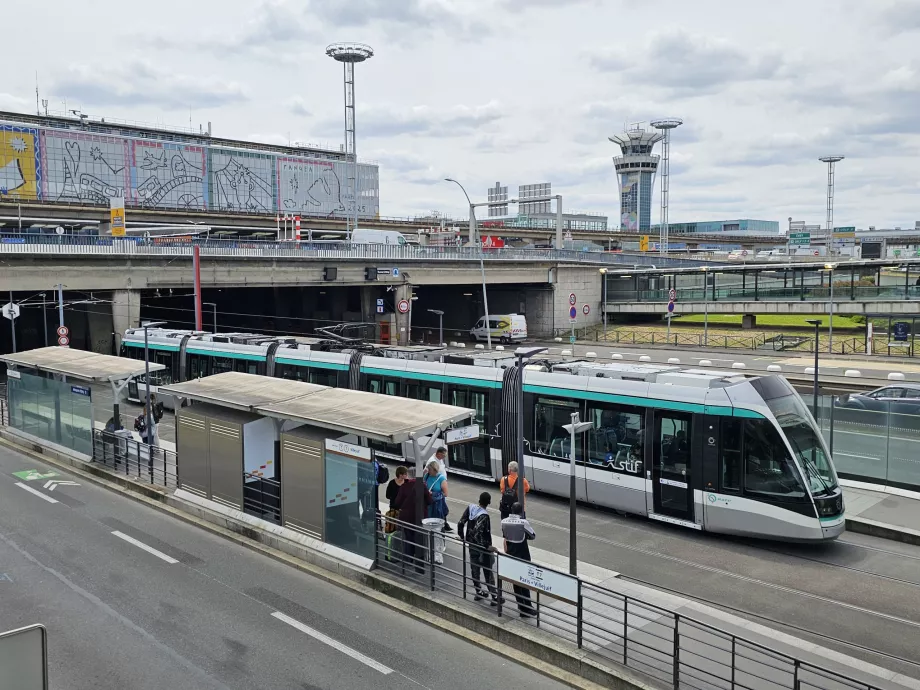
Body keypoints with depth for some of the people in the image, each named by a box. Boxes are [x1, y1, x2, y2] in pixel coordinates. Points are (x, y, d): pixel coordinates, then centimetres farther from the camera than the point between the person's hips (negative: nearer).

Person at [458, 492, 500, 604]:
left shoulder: (470, 507, -7)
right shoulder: (484, 516, -25)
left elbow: (461, 523, -2)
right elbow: (477, 532, -33)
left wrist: (461, 536, 13)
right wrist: (487, 546, -27)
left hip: (472, 544, 6)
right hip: (483, 547, -6)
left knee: (474, 569, 17)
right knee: (488, 571, 3)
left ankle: (479, 592, 30)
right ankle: (495, 597, 10)